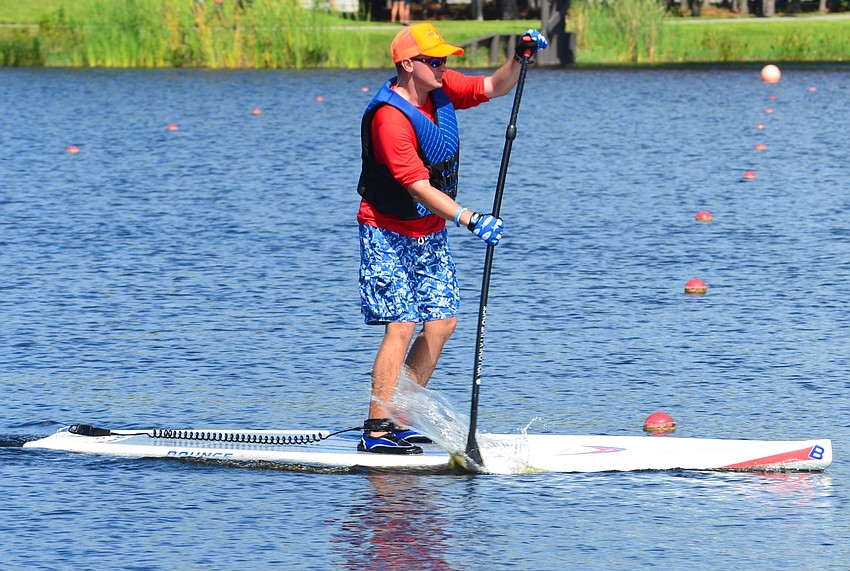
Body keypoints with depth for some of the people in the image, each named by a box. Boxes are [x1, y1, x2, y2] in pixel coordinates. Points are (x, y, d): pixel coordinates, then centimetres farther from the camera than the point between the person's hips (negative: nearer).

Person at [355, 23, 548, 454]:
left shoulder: (442, 88, -2)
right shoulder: (390, 118, -26)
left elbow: (494, 88, 9)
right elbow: (419, 188, -30)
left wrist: (520, 58, -12)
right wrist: (470, 220, -39)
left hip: (431, 232, 8)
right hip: (389, 235, -8)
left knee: (442, 323, 5)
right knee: (402, 326, -15)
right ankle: (376, 431, -13)